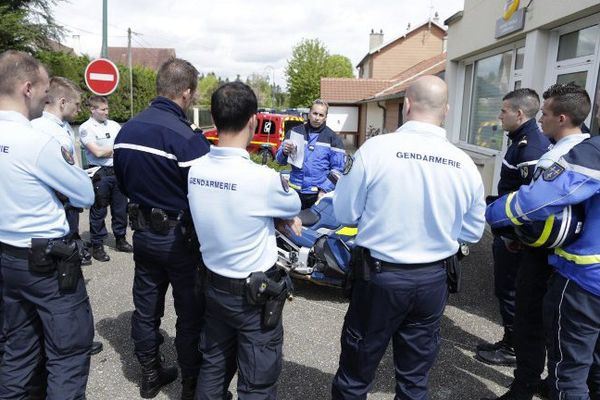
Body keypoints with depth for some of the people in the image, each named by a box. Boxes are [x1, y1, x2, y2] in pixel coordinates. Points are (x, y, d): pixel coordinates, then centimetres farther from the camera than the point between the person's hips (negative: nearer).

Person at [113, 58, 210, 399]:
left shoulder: (126, 131, 2)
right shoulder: (188, 138, -23)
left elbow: (123, 182, 13)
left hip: (143, 232, 7)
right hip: (180, 237, -7)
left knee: (147, 308, 18)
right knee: (190, 315, 9)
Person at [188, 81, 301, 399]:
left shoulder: (196, 170, -7)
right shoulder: (262, 178, -27)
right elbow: (294, 206, -5)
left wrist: (280, 216, 6)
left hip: (214, 285, 7)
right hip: (256, 294, -6)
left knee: (213, 367, 24)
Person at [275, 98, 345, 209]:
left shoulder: (332, 138, 2)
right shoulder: (295, 132, 7)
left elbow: (337, 168, -1)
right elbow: (280, 159, 7)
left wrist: (325, 190, -11)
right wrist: (285, 152, -16)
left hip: (318, 194, -1)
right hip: (295, 191, 1)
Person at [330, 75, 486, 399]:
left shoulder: (375, 148, -16)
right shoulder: (466, 165, -6)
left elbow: (345, 213, -8)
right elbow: (472, 232, 5)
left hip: (379, 276, -3)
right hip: (433, 280, 3)